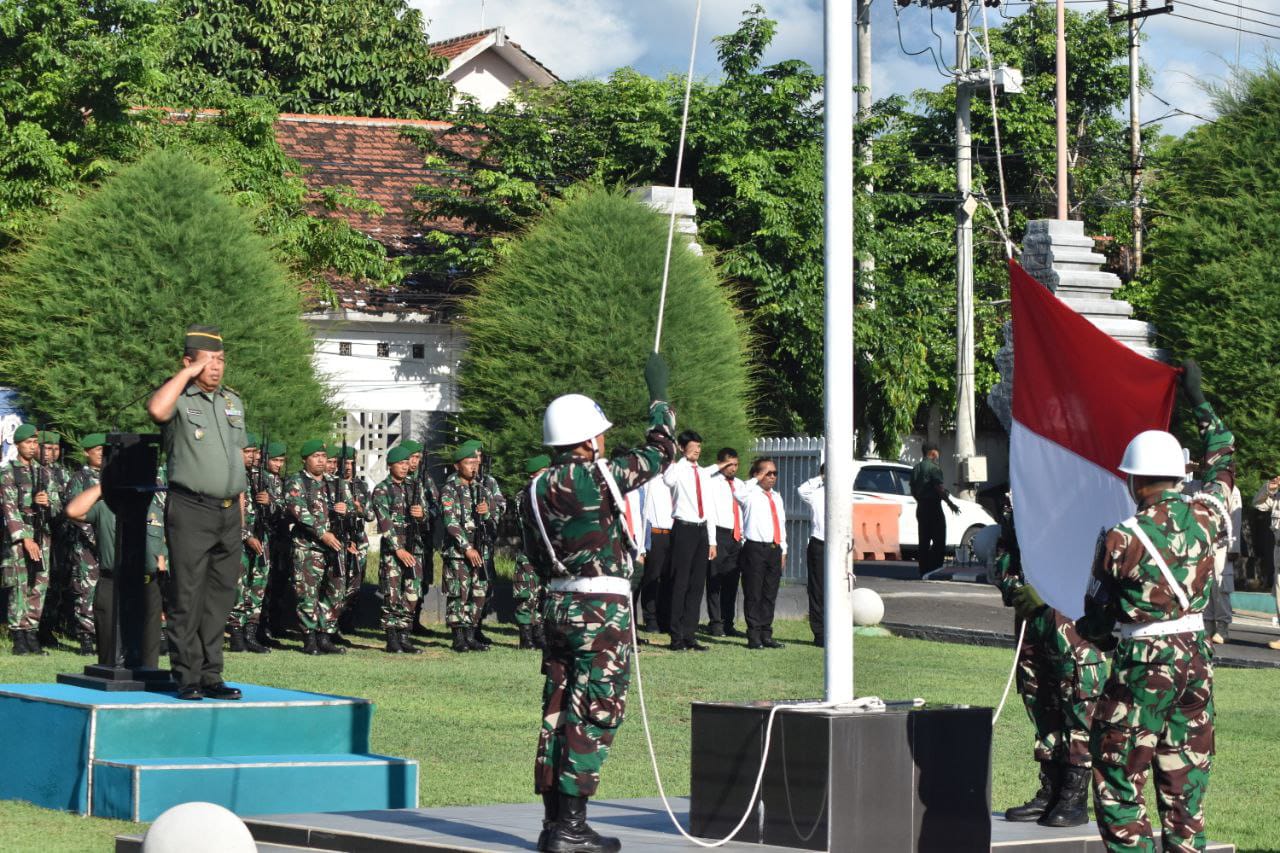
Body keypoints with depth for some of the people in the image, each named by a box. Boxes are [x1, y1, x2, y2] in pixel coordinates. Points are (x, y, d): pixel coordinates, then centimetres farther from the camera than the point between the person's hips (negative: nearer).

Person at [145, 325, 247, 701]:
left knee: (219, 599, 6)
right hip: (190, 510, -6)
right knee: (187, 598, -5)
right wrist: (187, 373, -16)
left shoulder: (233, 402, 17)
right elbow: (156, 409, -28)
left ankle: (211, 676, 10)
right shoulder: (179, 399, -3)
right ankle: (187, 678, -3)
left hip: (229, 512, 6)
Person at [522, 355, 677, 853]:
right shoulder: (594, 478, -14)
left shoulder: (537, 489, 8)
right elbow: (658, 455, -3)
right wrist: (659, 398, 10)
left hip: (558, 605, 8)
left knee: (559, 711, 11)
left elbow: (538, 558, 13)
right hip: (602, 608, -8)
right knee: (596, 713, -4)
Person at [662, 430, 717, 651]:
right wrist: (685, 459, -19)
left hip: (702, 530, 7)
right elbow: (668, 479, -31)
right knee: (680, 584, -6)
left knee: (697, 585, 8)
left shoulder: (702, 474, 17)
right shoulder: (678, 470, -4)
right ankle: (677, 637, -3)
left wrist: (712, 541, 15)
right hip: (684, 530, -7)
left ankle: (689, 636, 13)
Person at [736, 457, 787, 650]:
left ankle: (766, 634, 14)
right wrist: (756, 479, -16)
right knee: (753, 594, -4)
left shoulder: (777, 497, 20)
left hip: (774, 549, 7)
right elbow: (739, 495, -28)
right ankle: (754, 636, -1)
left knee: (770, 594, 8)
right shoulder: (751, 494, -3)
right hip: (755, 549, -7)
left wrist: (783, 551, 18)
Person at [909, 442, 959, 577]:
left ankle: (924, 571, 8)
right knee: (939, 541, -6)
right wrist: (951, 504, -10)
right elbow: (940, 489, -17)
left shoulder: (916, 468, 13)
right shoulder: (933, 467, -12)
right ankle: (934, 569, -14)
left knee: (924, 542, 9)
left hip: (921, 508, 8)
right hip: (933, 508, -8)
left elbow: (913, 490, 17)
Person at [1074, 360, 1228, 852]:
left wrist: (1086, 631, 21)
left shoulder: (1121, 539, -14)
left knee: (1118, 783, 2)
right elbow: (1222, 461, 21)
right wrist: (1198, 401, 31)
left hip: (1143, 664, -6)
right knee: (1184, 779, 13)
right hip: (1196, 657, 6)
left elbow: (1098, 617, -2)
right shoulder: (1204, 516, -1)